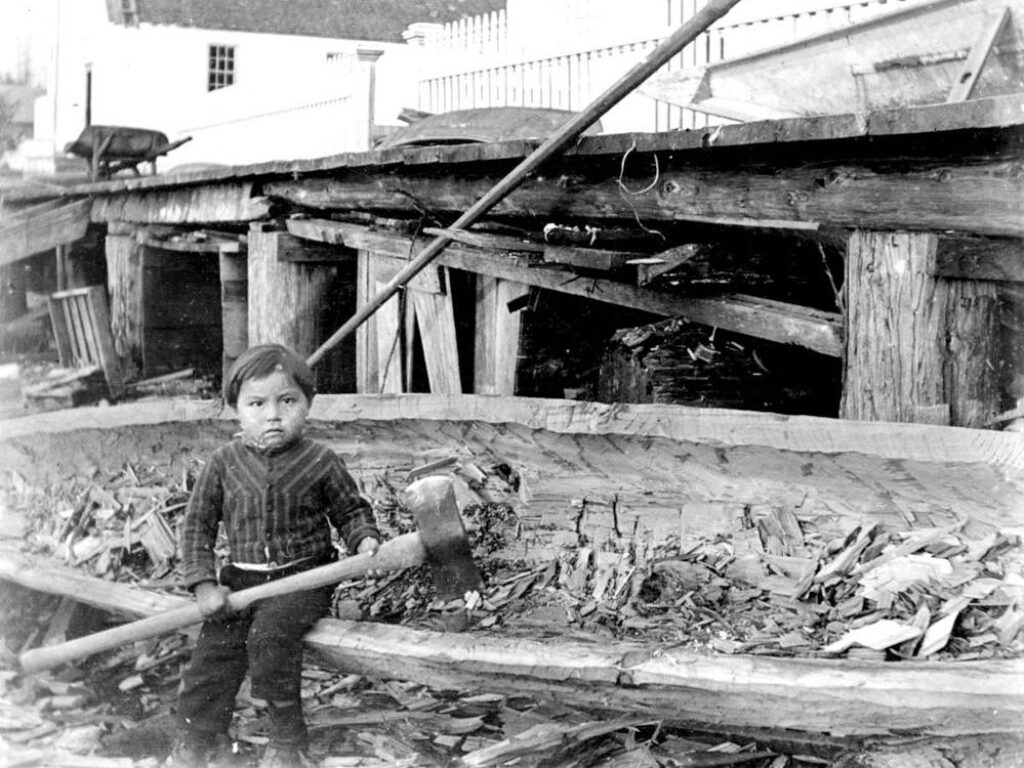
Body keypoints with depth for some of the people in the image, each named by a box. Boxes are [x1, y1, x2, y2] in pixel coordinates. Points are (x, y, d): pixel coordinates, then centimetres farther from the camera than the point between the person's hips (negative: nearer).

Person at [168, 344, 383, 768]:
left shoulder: (321, 462, -2)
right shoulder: (225, 463, 3)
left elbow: (351, 511, 11)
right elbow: (197, 525, 5)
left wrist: (365, 541, -10)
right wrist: (204, 584, -5)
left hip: (303, 578, -3)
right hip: (240, 579, 3)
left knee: (269, 636, -28)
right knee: (214, 652, -12)